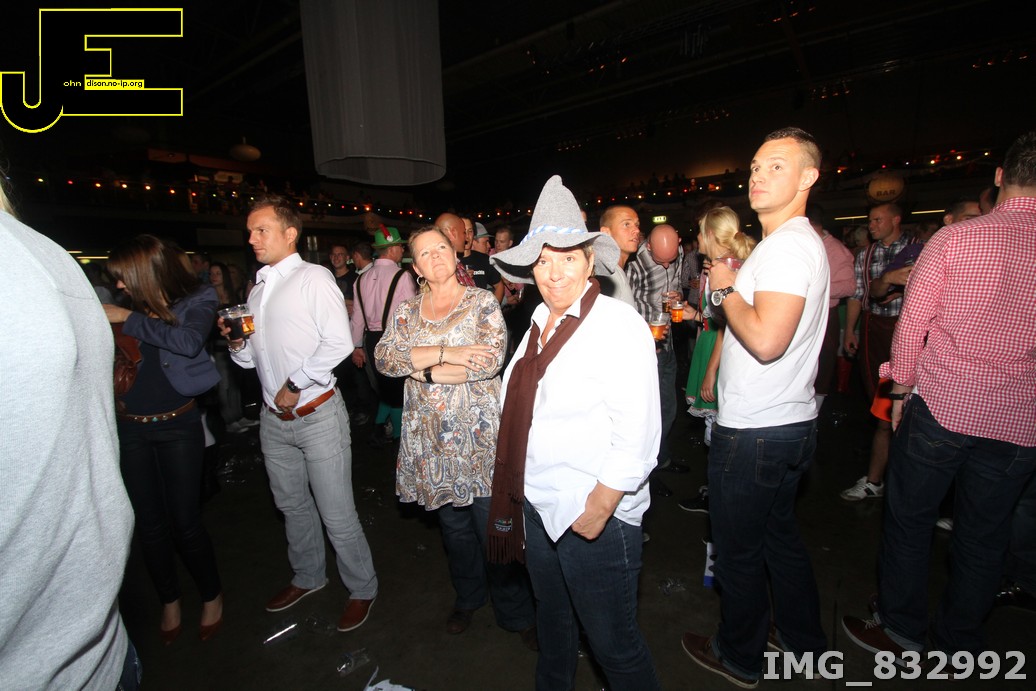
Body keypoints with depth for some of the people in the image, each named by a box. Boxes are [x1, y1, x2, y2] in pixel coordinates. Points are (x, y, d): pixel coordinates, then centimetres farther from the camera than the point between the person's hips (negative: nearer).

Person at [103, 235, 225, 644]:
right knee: (150, 524, 12)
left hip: (178, 424, -3)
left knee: (185, 521, 2)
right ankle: (169, 600, 35)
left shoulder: (197, 300, -6)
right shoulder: (130, 306, 3)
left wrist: (130, 319, -16)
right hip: (130, 428, 4)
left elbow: (189, 341, -25)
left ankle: (212, 596, 27)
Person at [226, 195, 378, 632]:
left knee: (336, 514, 0)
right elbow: (252, 359, 17)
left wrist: (294, 385, -15)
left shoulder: (313, 277, -8)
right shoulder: (258, 289, 14)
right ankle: (308, 577, 43)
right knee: (292, 506, 21)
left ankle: (361, 588, 22)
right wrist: (236, 343, -4)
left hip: (316, 413, -7)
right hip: (273, 417, 8)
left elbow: (339, 344, -19)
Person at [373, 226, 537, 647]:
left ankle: (516, 612, 27)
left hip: (481, 437, -4)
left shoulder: (482, 303, -3)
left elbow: (491, 358, -18)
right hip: (432, 440, 4)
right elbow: (383, 358, -7)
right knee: (454, 526, 20)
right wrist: (445, 353, -19)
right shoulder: (407, 313, 8)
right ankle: (467, 598, 44)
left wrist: (423, 369, -13)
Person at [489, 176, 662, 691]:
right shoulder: (540, 323, 5)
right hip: (538, 508, 8)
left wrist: (598, 508, -18)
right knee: (552, 625, 29)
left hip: (595, 517, -7)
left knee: (613, 644, 14)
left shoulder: (618, 324, -17)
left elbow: (637, 434, -22)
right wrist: (519, 492, 10)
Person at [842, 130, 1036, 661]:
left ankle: (901, 631, 27)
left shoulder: (954, 238, -8)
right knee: (984, 534, 17)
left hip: (941, 405, -3)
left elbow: (912, 322, -7)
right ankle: (958, 641, 35)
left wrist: (902, 389, 5)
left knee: (909, 518, 12)